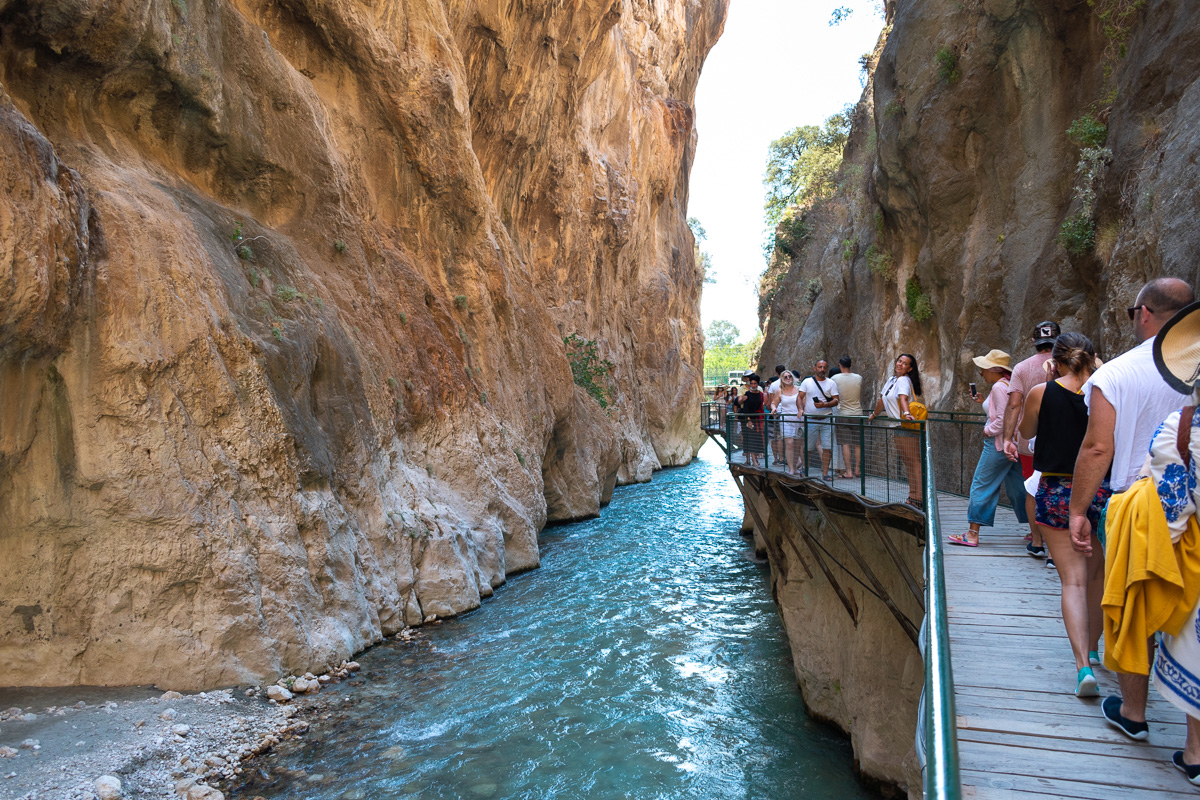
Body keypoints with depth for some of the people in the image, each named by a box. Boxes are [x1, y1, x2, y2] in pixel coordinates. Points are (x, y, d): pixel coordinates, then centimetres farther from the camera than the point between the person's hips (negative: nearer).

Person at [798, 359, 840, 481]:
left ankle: (825, 473, 3)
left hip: (826, 419, 1)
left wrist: (824, 405, -15)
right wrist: (801, 410, -12)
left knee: (827, 447, -3)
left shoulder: (831, 383, 7)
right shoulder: (807, 382, 6)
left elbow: (836, 400, 2)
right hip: (810, 419, 0)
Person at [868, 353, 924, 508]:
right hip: (899, 427, 10)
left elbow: (903, 398, -28)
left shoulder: (903, 380, -9)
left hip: (908, 426, -10)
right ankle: (913, 498, 18)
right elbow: (882, 400, 30)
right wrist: (874, 415, 39)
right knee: (907, 462, 12)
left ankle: (918, 499, -10)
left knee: (914, 462, -10)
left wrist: (906, 413, -43)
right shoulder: (891, 380, 17)